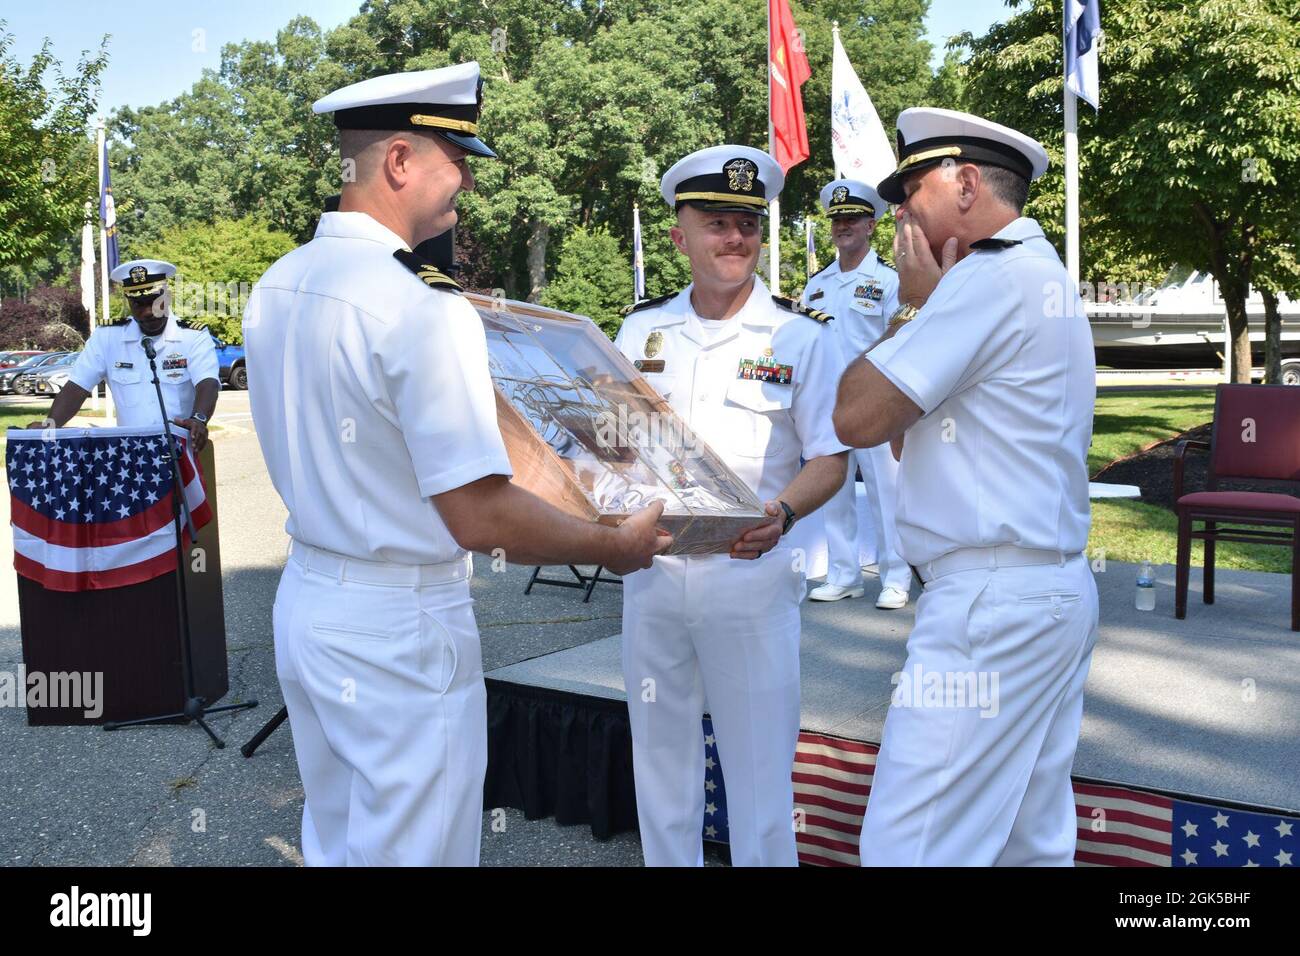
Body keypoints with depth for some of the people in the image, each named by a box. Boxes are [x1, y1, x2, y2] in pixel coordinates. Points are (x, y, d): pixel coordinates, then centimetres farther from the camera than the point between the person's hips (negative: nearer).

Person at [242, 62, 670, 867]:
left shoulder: (276, 286, 4)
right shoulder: (422, 306, -22)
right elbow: (479, 517, -23)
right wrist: (613, 546, -8)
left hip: (308, 596, 8)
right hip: (399, 623, -8)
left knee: (336, 841, 22)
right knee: (414, 848, 8)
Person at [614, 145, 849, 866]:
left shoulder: (800, 334, -2)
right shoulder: (642, 328, 7)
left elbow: (830, 459, -4)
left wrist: (780, 514, -24)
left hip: (752, 571, -3)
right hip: (650, 566, 4)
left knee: (758, 762, 5)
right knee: (660, 751, 16)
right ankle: (667, 862, 34)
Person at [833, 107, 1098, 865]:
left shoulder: (989, 278, -13)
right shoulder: (1043, 276, 19)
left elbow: (858, 418, -15)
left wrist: (912, 305, -3)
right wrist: (927, 309, 6)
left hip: (992, 603, -11)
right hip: (1055, 593, 11)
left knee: (908, 847, -7)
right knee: (1035, 841, 14)